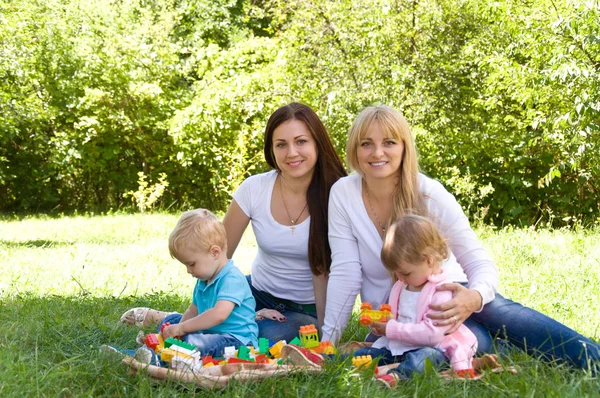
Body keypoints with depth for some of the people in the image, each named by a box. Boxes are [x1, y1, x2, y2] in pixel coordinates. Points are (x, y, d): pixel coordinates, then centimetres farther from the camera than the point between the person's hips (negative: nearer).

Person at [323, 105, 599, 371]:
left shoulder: (430, 195, -14)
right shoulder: (343, 194, -11)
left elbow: (480, 265, -19)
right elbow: (345, 273, -9)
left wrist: (474, 298, -41)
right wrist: (327, 342, -12)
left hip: (445, 296, 1)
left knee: (495, 309, -35)